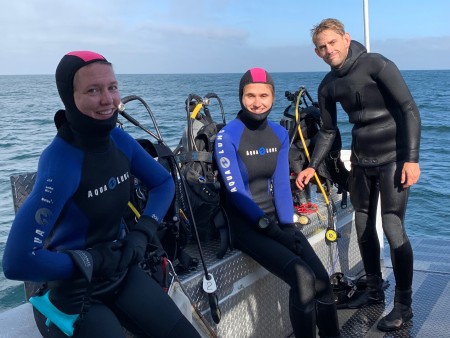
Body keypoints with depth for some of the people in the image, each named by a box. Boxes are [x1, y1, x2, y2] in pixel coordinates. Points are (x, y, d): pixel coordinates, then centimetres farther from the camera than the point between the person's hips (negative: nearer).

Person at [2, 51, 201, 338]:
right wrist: (92, 261, -20)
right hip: (73, 290, -5)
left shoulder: (119, 140, -7)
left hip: (121, 271, 6)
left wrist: (143, 233, -8)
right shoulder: (60, 161, -26)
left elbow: (165, 183, 7)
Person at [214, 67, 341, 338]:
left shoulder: (280, 134, 5)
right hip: (245, 225, -5)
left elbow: (282, 186, 3)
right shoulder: (227, 136, -11)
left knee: (322, 279, -11)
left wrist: (287, 226, -10)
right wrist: (270, 228, -21)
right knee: (302, 277, -23)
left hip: (276, 220, 5)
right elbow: (236, 193, -15)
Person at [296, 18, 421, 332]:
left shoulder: (376, 64, -13)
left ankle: (404, 305, 6)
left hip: (394, 160, -6)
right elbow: (328, 131, 13)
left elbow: (410, 109, -14)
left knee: (393, 229, -9)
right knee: (364, 229, 11)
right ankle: (375, 290, 29)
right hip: (361, 162, 6)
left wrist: (412, 158, -20)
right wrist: (313, 166, 2)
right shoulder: (328, 85, 4)